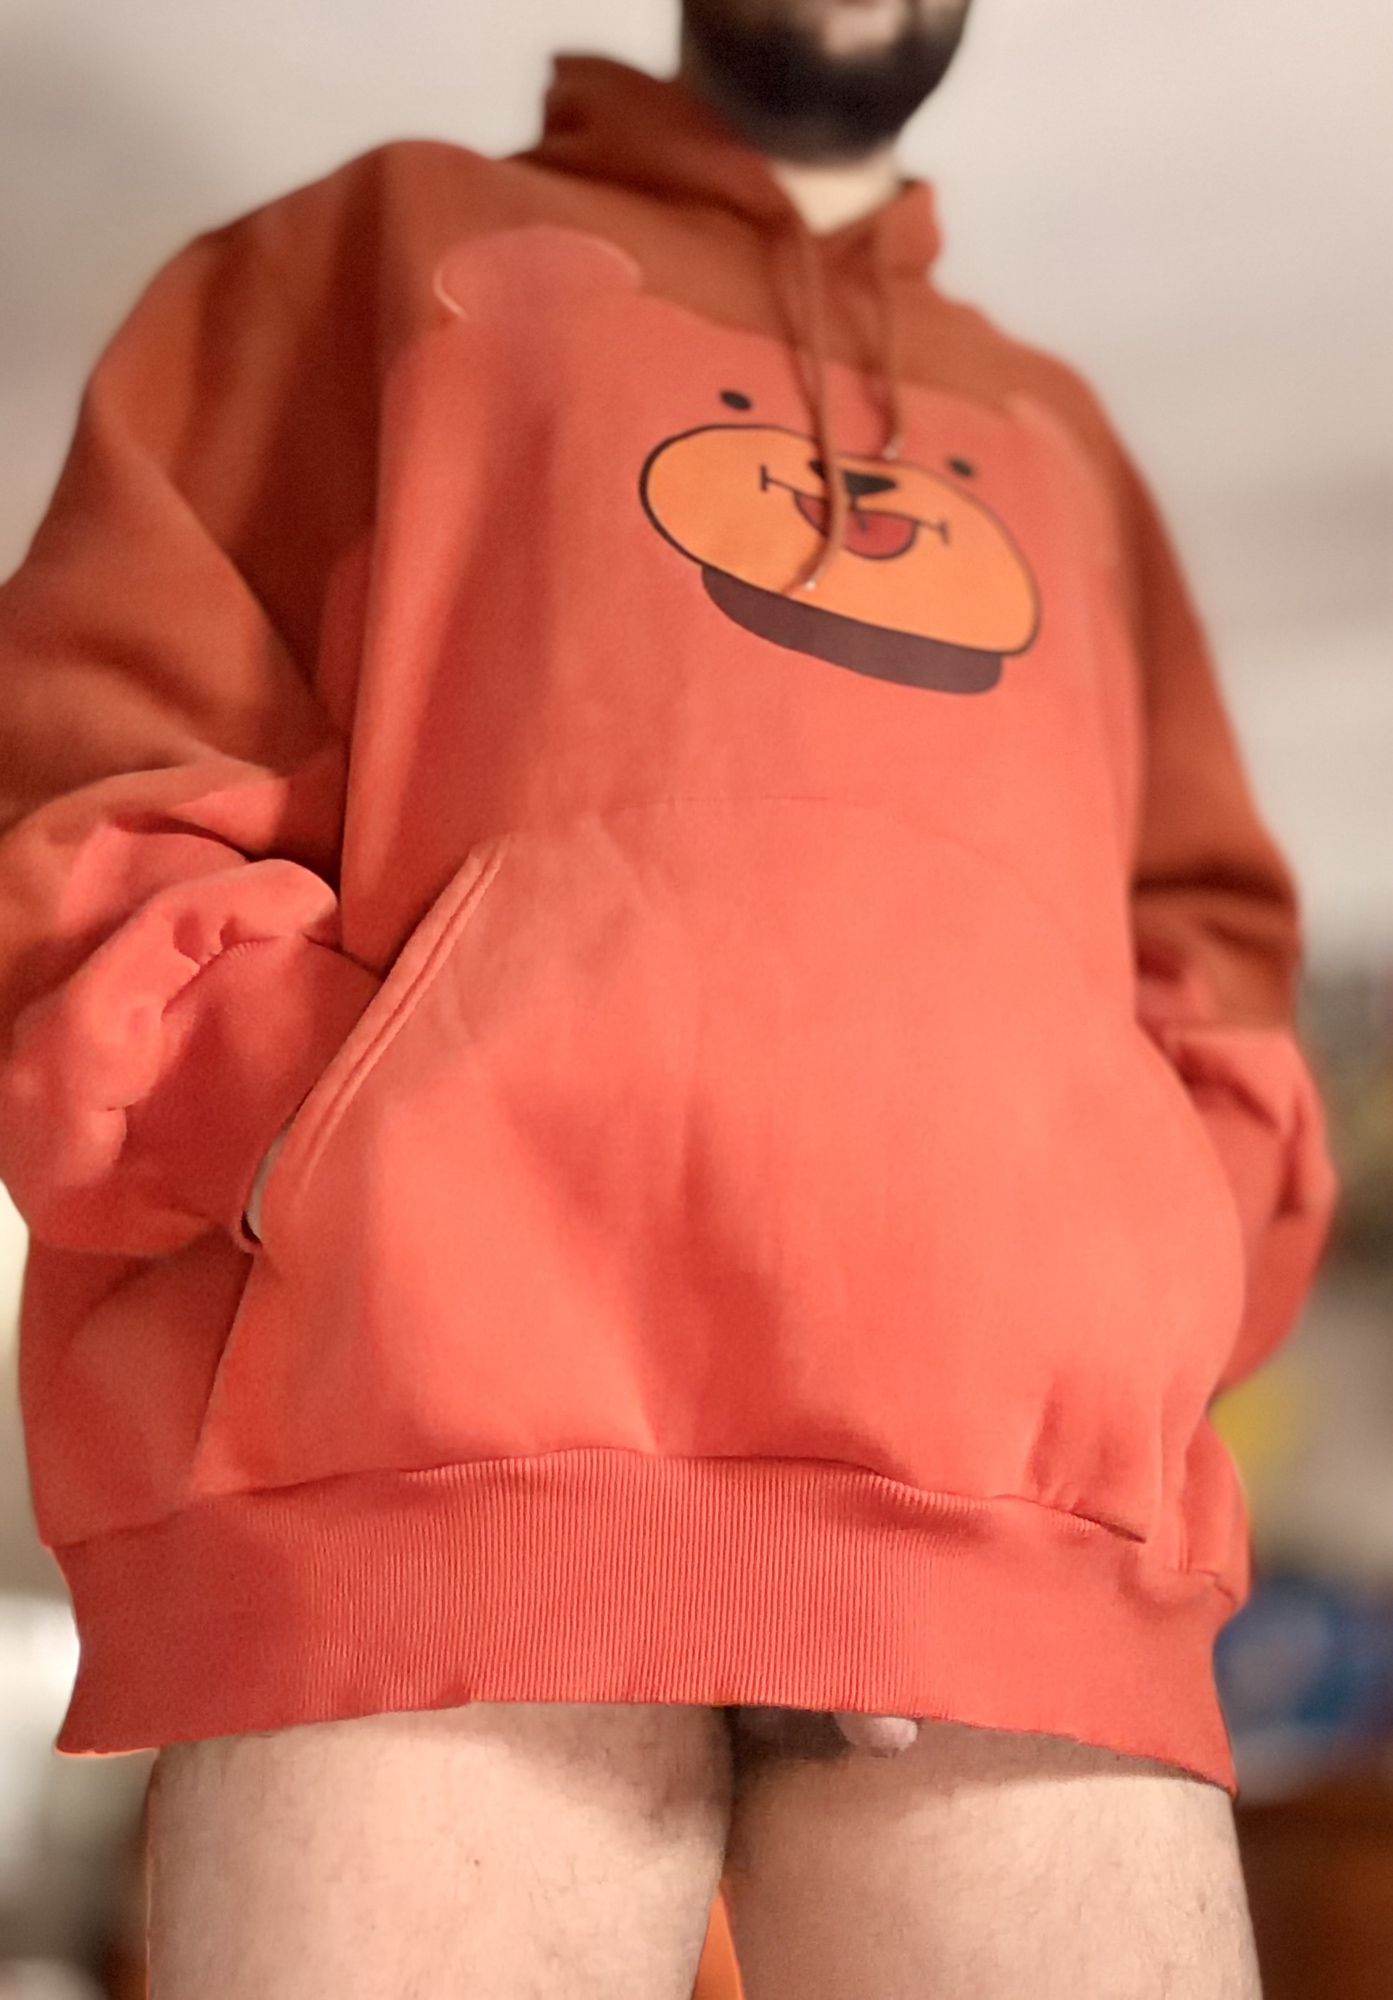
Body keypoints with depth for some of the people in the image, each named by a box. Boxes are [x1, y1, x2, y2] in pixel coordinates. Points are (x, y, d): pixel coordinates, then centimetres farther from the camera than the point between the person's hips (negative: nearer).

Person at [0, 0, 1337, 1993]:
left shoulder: (1055, 433, 32)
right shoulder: (390, 247, 22)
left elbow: (1204, 934, 28)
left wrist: (1183, 1229, 6)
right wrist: (279, 1129, -7)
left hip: (1029, 1511, 4)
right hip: (422, 1439, -3)